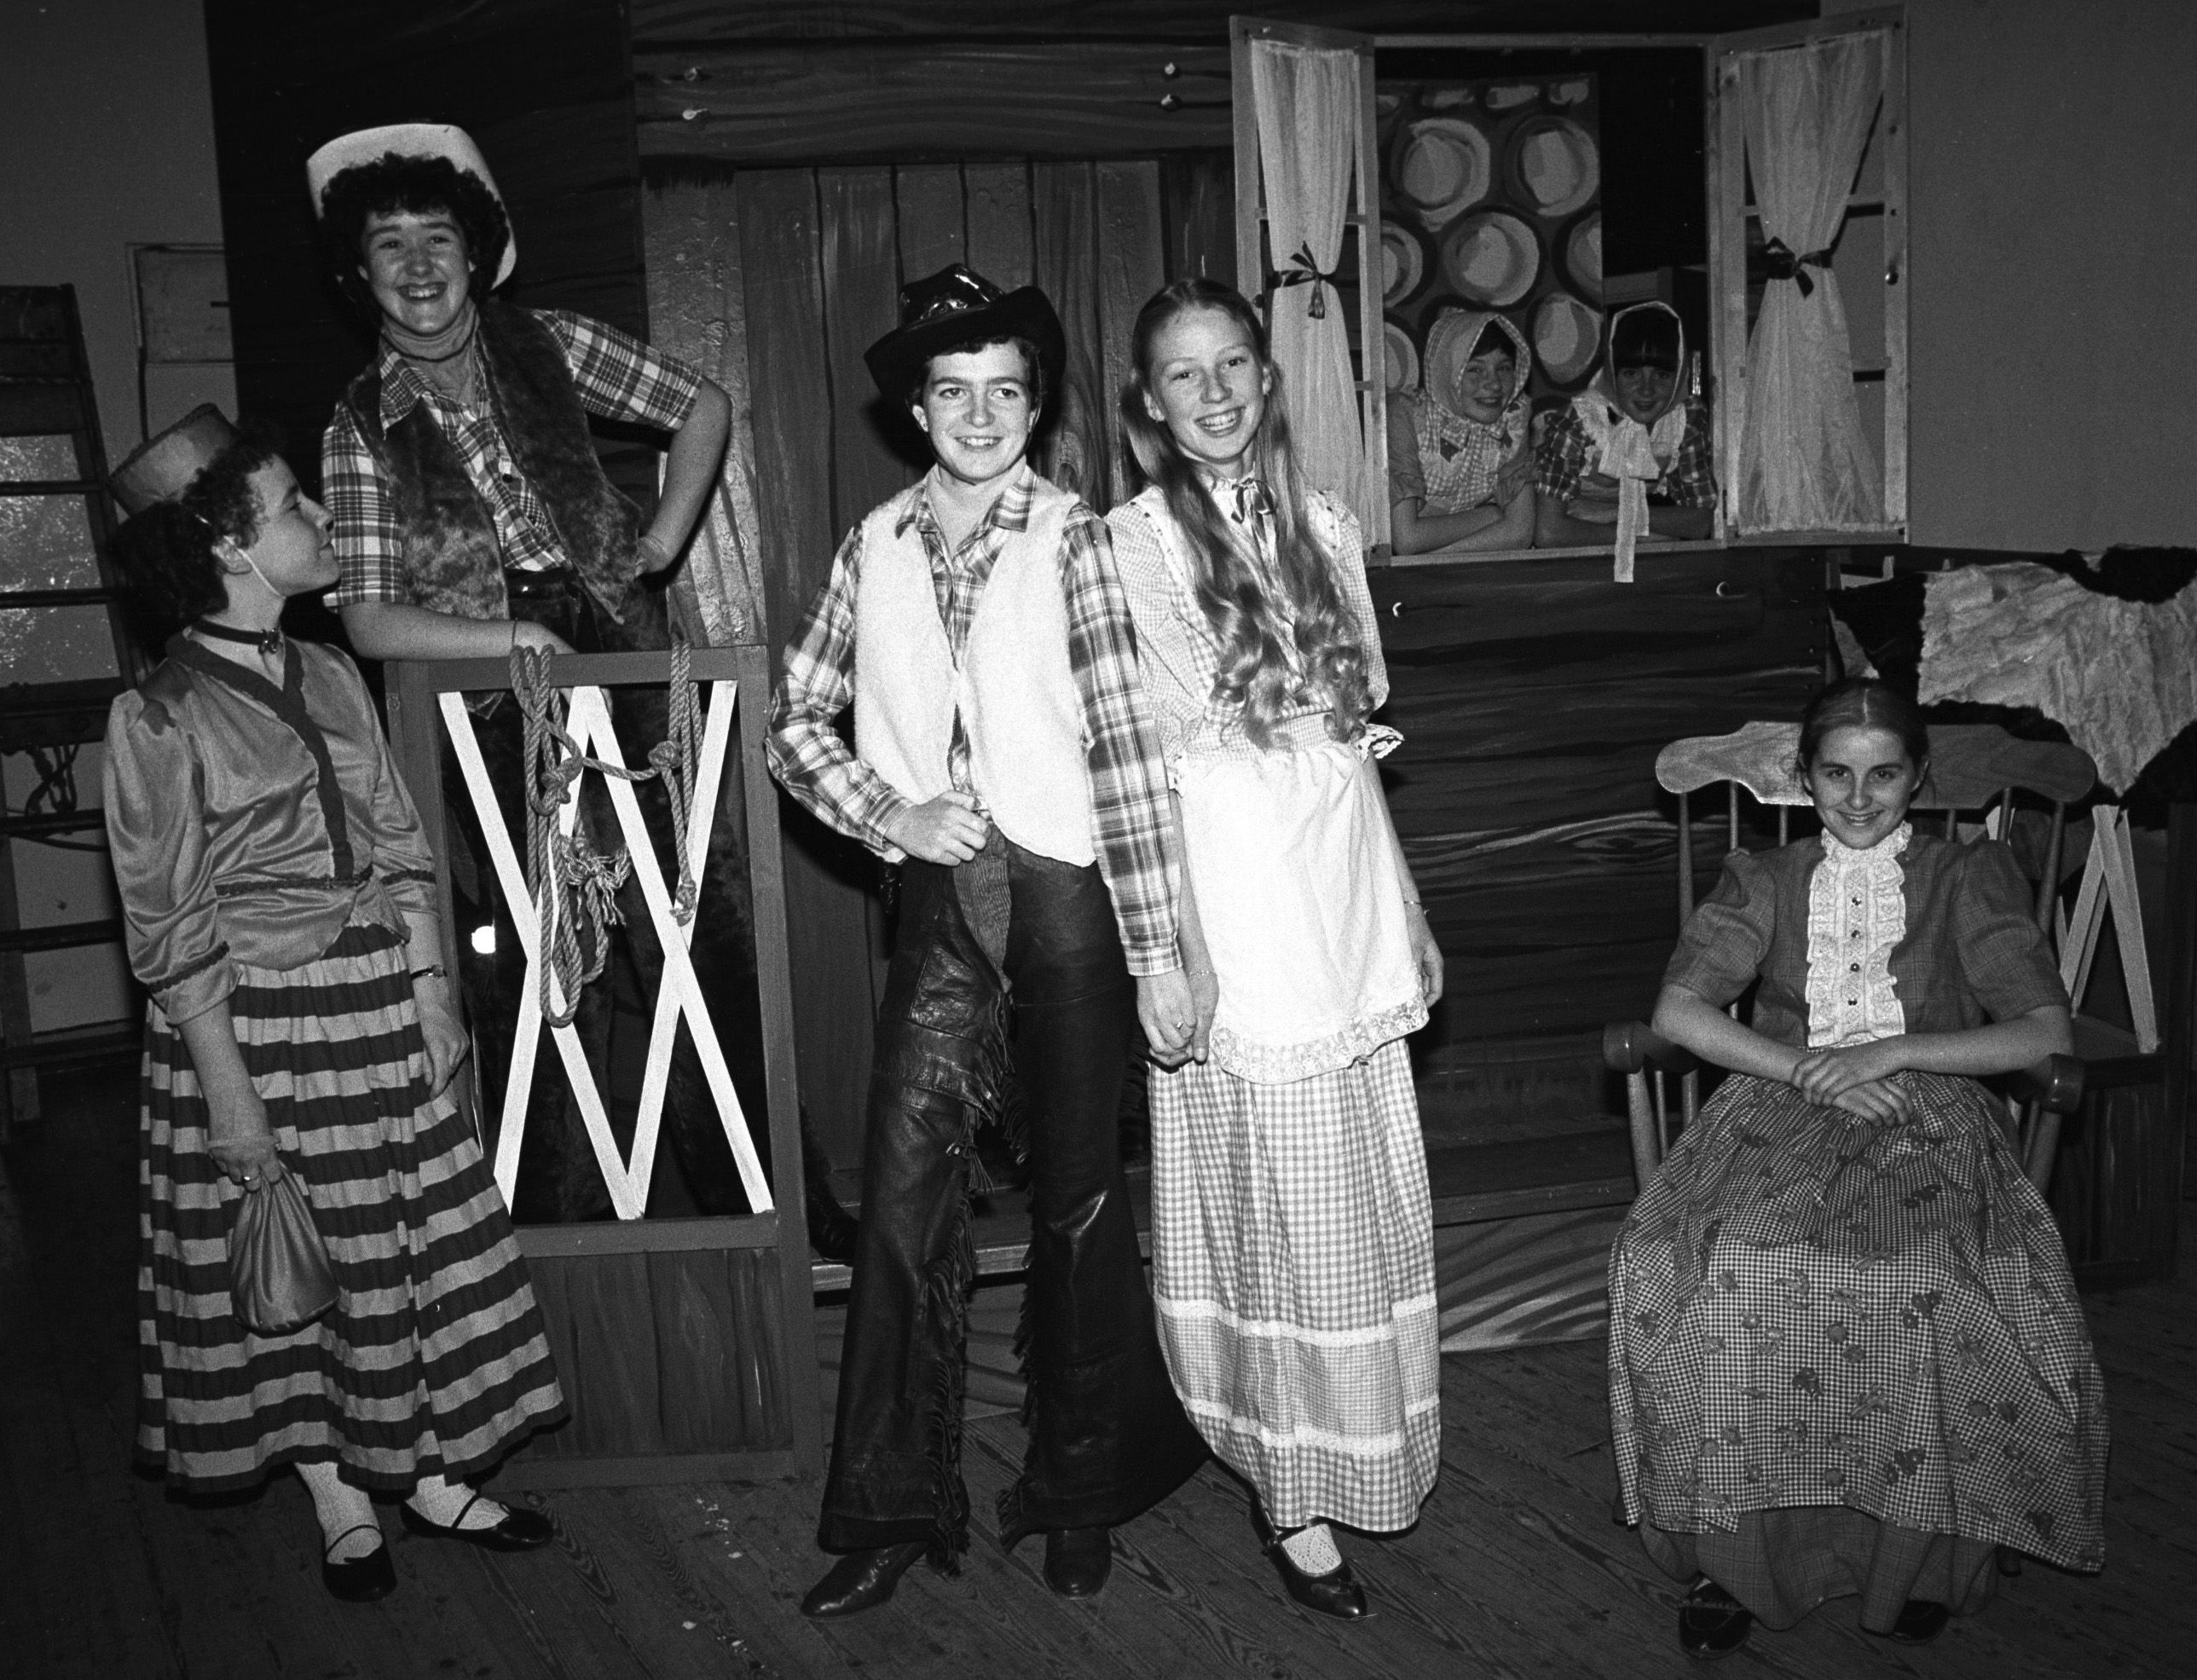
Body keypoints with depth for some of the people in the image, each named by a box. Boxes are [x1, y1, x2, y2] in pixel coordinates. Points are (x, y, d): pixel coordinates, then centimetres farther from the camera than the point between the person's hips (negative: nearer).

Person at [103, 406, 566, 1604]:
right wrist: (227, 1088, -15)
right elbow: (172, 929, -13)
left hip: (378, 1008, 6)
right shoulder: (161, 718, -13)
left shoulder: (327, 677, 5)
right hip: (253, 1021, -5)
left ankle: (429, 1474, 27)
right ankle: (341, 1507, 23)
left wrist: (431, 996, 4)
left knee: (408, 1246, 12)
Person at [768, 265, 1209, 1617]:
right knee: (904, 1201, 1)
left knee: (1078, 1203, 9)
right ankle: (893, 1508, 15)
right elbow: (798, 721, 11)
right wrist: (887, 813, -7)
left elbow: (1124, 745, -14)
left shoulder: (1070, 538, -8)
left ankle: (1079, 1490, 28)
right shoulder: (877, 544, 5)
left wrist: (1156, 950, -17)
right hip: (944, 903, 3)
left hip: (1068, 896, -3)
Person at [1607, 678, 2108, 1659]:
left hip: (1929, 1116, -1)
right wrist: (1809, 1070, -10)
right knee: (1711, 1264, -32)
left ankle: (1923, 1555, -13)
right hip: (1779, 1104, 1)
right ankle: (1736, 1553, -19)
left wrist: (1891, 1053, -10)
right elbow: (1678, 1010, 4)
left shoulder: (1970, 880, 13)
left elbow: (2046, 1032, 2)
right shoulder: (1764, 883, 17)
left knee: (1928, 1280, -35)